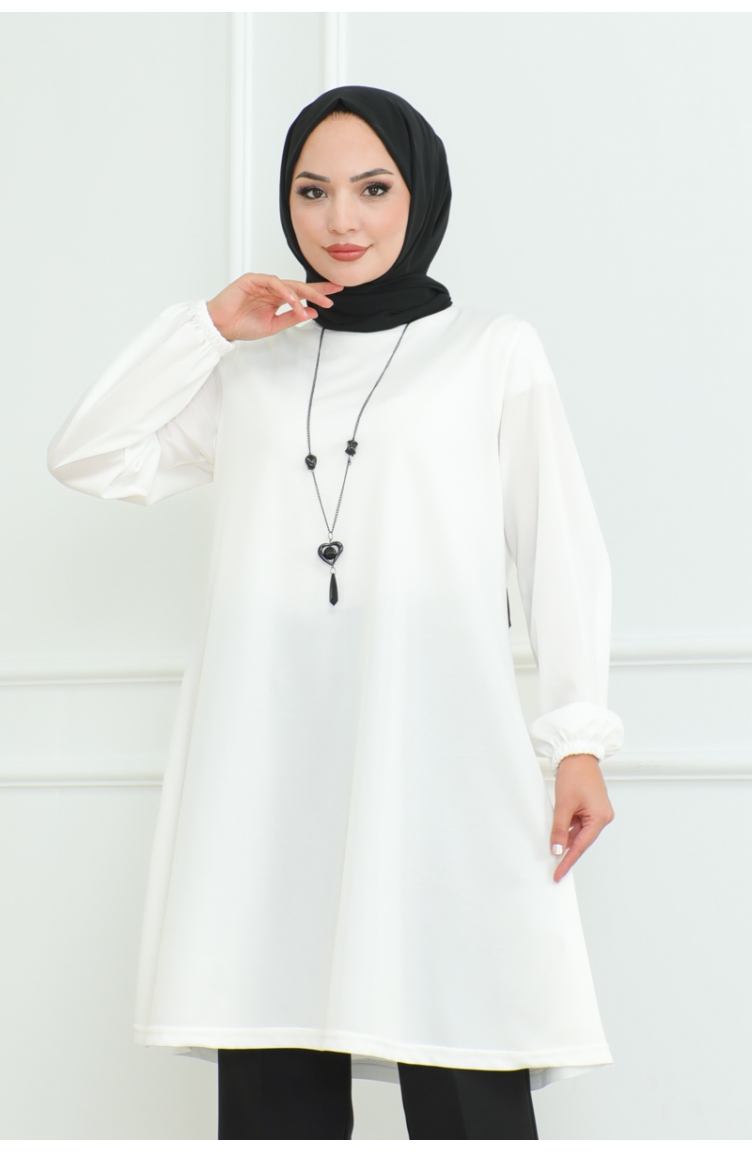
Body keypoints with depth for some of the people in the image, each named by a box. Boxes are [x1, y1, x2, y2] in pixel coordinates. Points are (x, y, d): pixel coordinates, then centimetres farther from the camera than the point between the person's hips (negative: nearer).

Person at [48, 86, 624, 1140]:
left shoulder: (495, 352, 13)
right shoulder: (253, 372, 21)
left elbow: (560, 545, 8)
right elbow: (87, 459, 17)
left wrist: (579, 736, -2)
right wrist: (209, 327, 10)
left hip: (436, 750, -3)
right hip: (269, 758, 3)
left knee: (465, 1087, -10)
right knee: (273, 1090, 0)